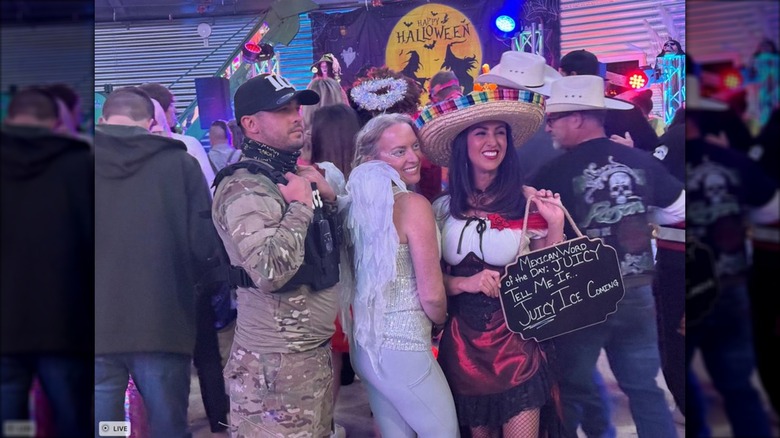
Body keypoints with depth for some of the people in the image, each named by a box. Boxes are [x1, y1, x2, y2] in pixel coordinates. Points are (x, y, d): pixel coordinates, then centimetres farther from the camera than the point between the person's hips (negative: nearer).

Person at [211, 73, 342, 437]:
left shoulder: (292, 175, 13)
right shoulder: (244, 188, -17)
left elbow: (330, 246, 20)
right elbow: (269, 271, -30)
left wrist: (328, 197, 3)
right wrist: (301, 206, -19)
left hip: (316, 350, 9)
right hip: (276, 362, -9)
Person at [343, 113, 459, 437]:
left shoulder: (360, 200, 5)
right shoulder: (414, 204, -16)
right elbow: (432, 296, -15)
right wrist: (440, 321, 6)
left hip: (366, 343, 8)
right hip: (402, 347, -8)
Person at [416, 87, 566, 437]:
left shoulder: (529, 202, -4)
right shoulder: (442, 208, 1)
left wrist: (555, 226, -13)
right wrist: (464, 283, -14)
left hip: (516, 341, -2)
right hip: (462, 344, 2)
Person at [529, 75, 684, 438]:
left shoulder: (554, 173, -13)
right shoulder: (642, 161, -2)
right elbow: (678, 210, 11)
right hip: (636, 292, 4)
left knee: (573, 388, 11)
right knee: (644, 388, 13)